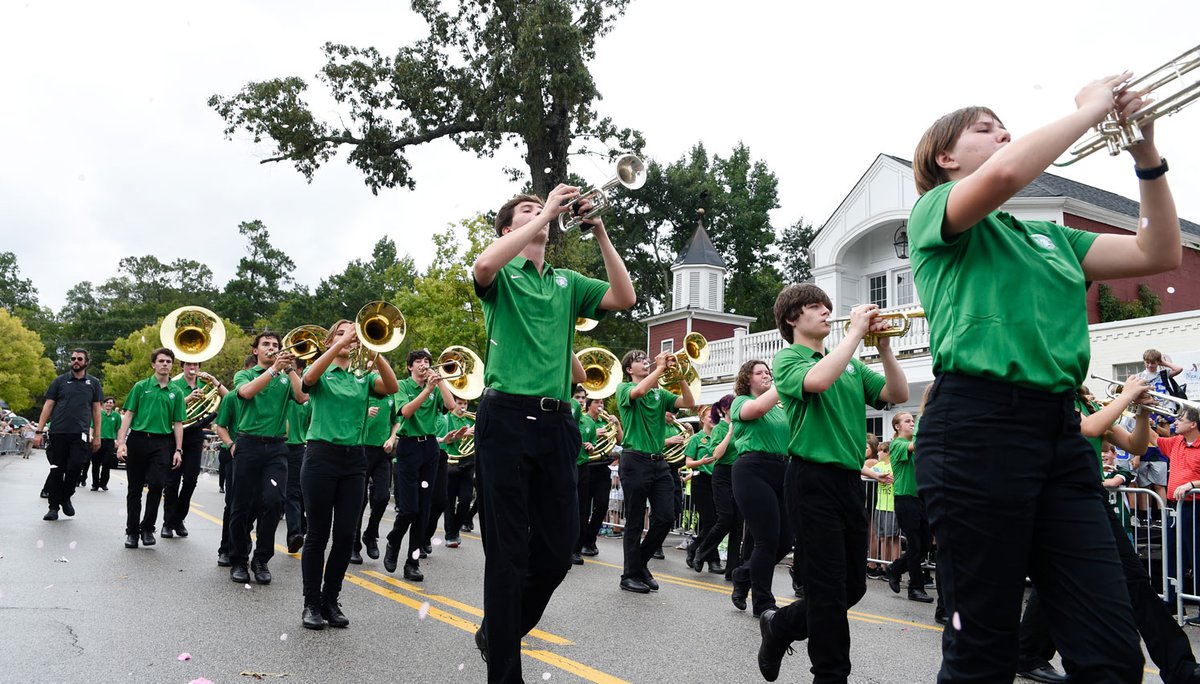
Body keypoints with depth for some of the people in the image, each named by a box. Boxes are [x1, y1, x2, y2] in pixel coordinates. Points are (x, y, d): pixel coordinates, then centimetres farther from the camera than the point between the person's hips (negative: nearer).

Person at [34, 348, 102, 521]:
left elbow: (96, 409, 11)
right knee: (56, 470, 4)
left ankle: (66, 497, 18)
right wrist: (39, 431, 0)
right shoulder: (60, 381, 10)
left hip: (80, 434, 0)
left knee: (75, 468, -8)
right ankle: (53, 506, 13)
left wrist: (97, 436, 6)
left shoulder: (93, 383, 11)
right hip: (58, 433, 0)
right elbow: (48, 406, 8)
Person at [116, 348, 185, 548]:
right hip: (138, 439, 0)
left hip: (162, 443, 1)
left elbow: (178, 424, 10)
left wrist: (178, 450, 3)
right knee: (135, 489, 6)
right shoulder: (141, 387, 6)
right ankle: (132, 531, 16)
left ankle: (148, 528, 5)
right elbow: (127, 415, 2)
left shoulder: (176, 393, 10)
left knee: (156, 485, -10)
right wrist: (121, 442, -8)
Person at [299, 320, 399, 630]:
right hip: (322, 455, -3)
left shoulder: (364, 376, 12)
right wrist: (341, 343, -28)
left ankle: (331, 601, 17)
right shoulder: (321, 372, 6)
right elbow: (309, 378, -21)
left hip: (354, 459, 3)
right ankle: (311, 604, 12)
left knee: (346, 535, 3)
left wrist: (375, 352, -23)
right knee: (318, 533, 1)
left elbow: (391, 387, -9)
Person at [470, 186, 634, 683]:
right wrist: (544, 215, -11)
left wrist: (599, 232, -1)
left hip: (556, 421, 5)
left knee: (558, 548, 8)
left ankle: (497, 632, 31)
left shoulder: (567, 283, 19)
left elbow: (624, 298, 4)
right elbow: (483, 266, -18)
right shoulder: (501, 275, 7)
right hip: (506, 417, -5)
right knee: (509, 551, -1)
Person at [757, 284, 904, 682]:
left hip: (849, 480, 7)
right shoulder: (788, 358, -1)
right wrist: (856, 331, -16)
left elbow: (897, 395, 7)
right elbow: (818, 381, -24)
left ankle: (781, 626, 31)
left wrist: (883, 345, -4)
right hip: (813, 478, -7)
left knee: (853, 586, 12)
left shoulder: (851, 364, 17)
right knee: (829, 587, -4)